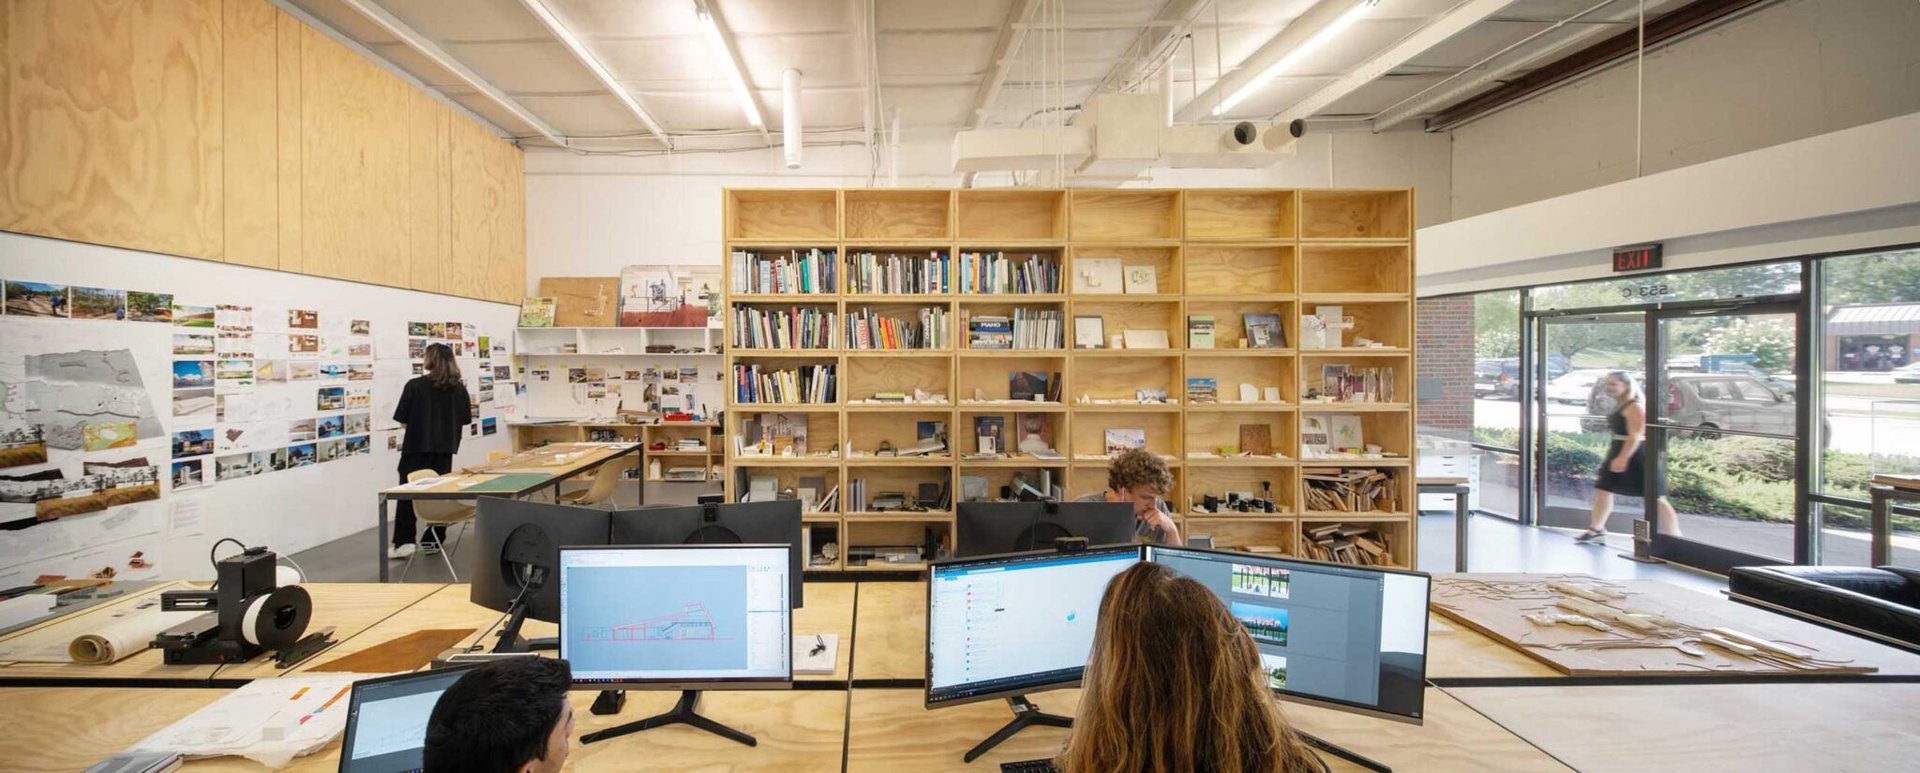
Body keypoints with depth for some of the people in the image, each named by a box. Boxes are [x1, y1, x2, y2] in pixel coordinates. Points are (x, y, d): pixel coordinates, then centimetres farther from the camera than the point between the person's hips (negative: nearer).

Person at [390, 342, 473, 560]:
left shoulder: (415, 385, -10)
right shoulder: (459, 388, -1)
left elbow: (402, 421, -8)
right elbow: (465, 419, 6)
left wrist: (418, 421, 12)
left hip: (417, 447, -3)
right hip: (445, 448, 3)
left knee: (408, 493, 6)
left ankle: (404, 542, 1)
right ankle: (434, 541, 17)